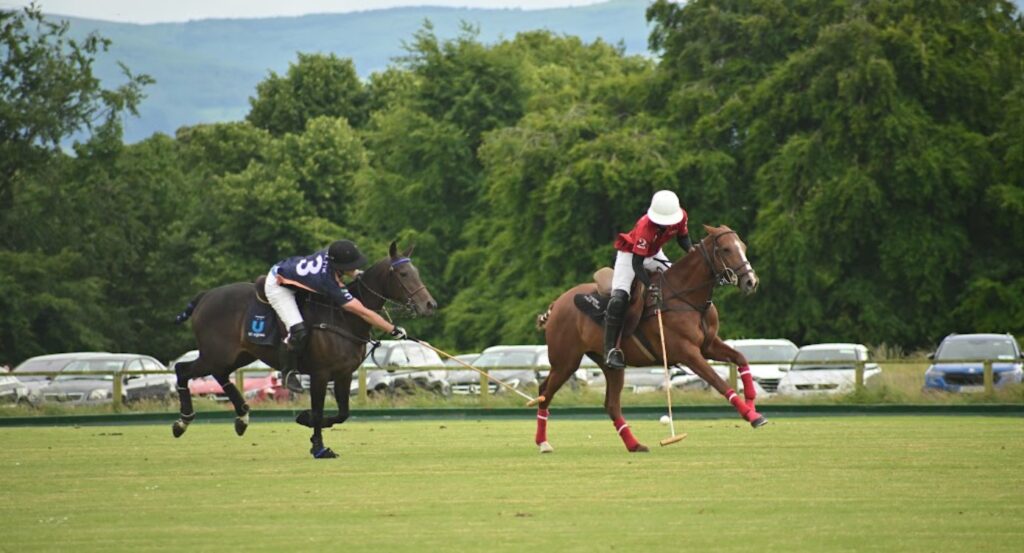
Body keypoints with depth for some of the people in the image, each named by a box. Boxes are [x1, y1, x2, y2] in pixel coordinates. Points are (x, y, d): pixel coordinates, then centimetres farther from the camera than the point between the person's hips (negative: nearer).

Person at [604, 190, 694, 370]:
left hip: (654, 254, 7)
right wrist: (650, 286, -45)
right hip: (630, 254, -7)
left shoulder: (681, 216, -21)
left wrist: (691, 250, -23)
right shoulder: (645, 228, -38)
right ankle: (610, 350, -21)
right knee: (619, 299, -22)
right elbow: (637, 264, -35)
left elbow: (683, 238, -1)